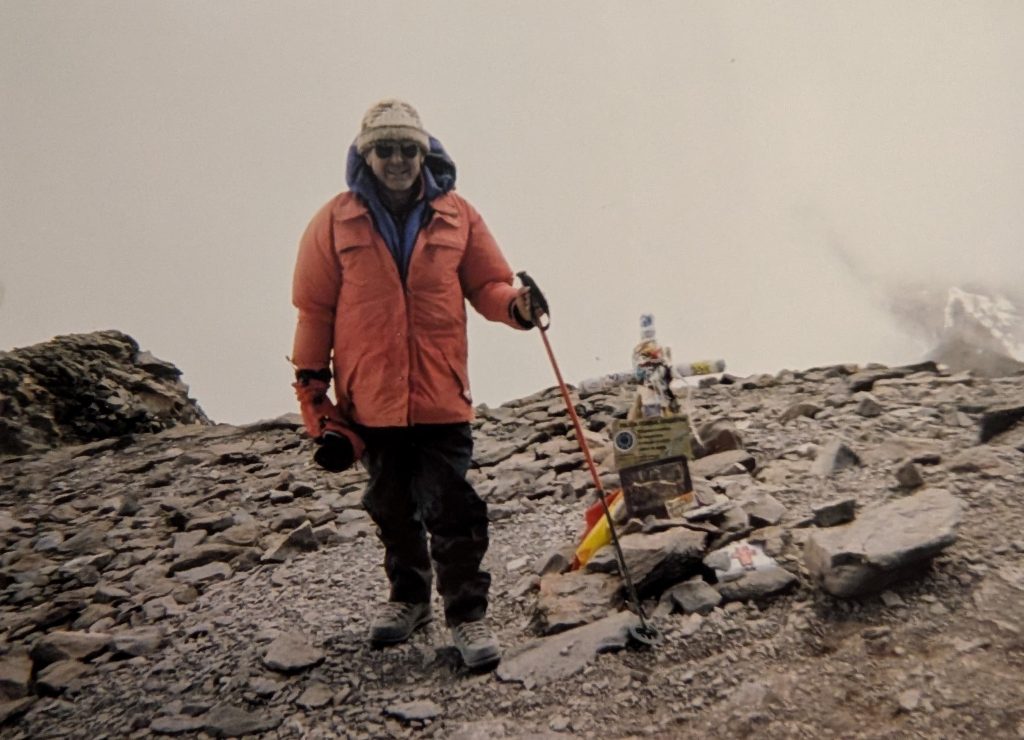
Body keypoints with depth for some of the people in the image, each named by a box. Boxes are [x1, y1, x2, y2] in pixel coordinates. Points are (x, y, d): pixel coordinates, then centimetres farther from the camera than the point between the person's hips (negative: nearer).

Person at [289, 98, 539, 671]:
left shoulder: (457, 215, 3)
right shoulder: (336, 222, 2)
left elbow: (486, 283, 6)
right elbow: (315, 311, 3)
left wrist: (515, 304, -17)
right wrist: (314, 396, 2)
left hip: (441, 396, -1)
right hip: (370, 400, 2)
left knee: (452, 511, -1)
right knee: (393, 510, 17)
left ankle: (467, 613, 16)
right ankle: (409, 597, 37)